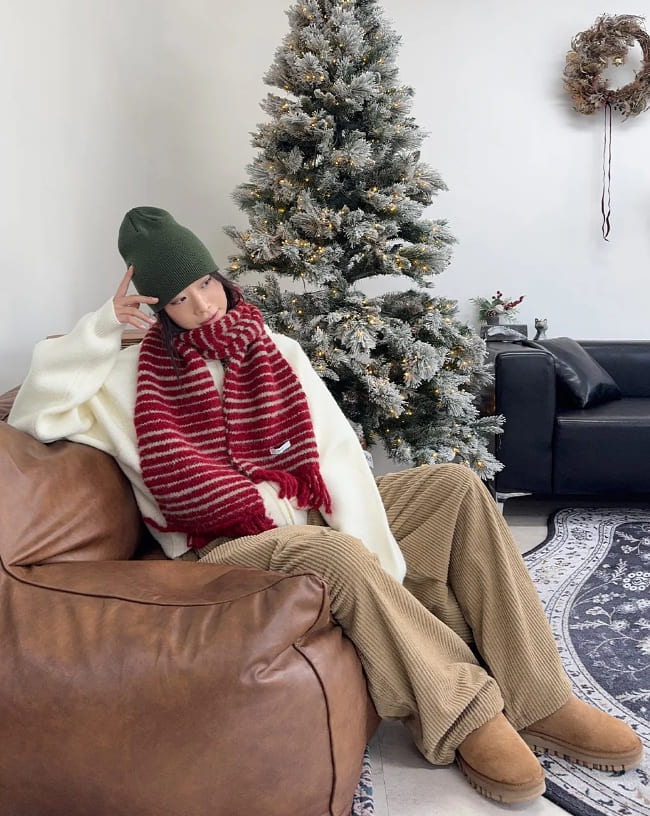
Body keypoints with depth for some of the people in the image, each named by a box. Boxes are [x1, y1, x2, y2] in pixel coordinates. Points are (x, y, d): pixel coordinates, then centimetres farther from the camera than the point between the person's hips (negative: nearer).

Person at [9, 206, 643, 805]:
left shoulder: (275, 350, 10)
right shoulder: (134, 377, 2)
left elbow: (334, 448, -1)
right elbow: (32, 412, -8)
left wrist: (373, 548, -16)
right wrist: (104, 324, -12)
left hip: (311, 514, 6)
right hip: (229, 543, -5)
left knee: (458, 487, -10)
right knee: (334, 554, -38)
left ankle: (538, 699, -12)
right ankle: (465, 713, -18)